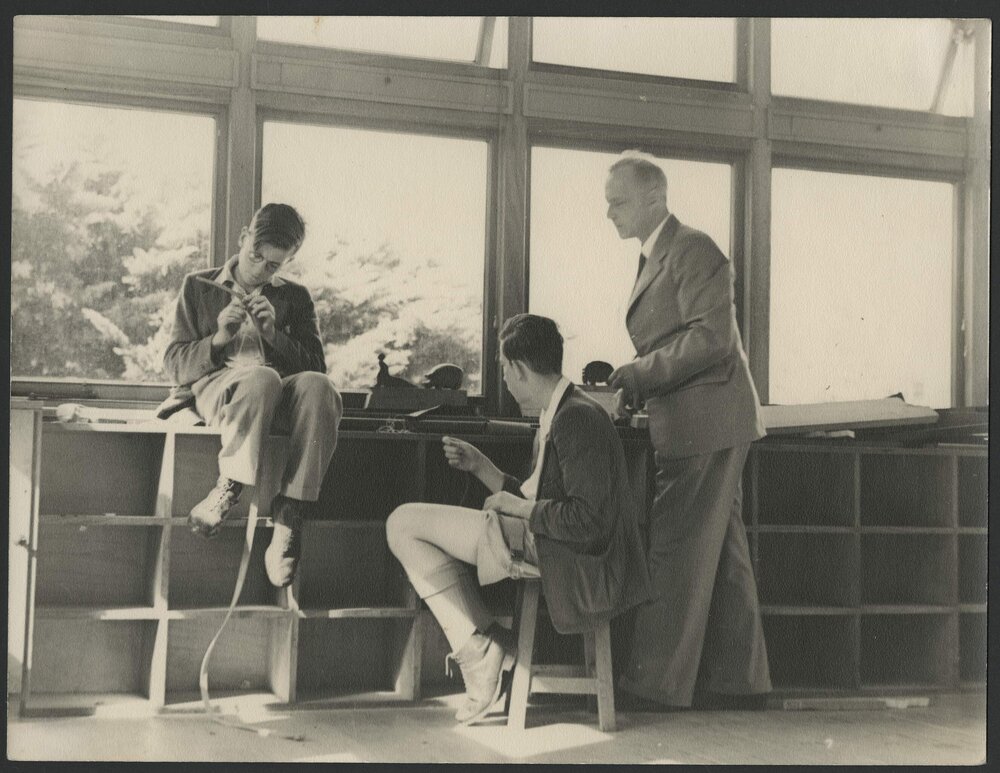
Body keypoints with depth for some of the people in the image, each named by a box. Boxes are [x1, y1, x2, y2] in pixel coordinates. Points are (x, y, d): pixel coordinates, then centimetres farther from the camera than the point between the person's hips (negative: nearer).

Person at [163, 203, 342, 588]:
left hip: (281, 398, 2)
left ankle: (288, 517, -38)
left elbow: (316, 367, 11)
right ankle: (232, 484, -28)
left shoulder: (294, 297, 22)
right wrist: (218, 339, -6)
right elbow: (174, 364, 12)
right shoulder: (198, 286, 19)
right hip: (218, 390, -2)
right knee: (261, 377, -40)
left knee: (317, 386, -37)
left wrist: (274, 333, -4)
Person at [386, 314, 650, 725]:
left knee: (404, 524, -9)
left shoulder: (578, 418, -17)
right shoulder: (555, 417, 15)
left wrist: (516, 507, -12)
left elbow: (588, 522, -25)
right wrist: (481, 466, 17)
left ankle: (479, 648, -7)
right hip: (541, 542, 11)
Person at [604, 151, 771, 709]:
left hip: (707, 423, -10)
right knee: (722, 553, 13)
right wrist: (636, 384, 8)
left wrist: (642, 373, -20)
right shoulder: (657, 258, 19)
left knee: (678, 553, -6)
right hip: (702, 428, 10)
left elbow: (713, 337, -21)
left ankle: (660, 681, 1)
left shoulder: (693, 249, -11)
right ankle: (741, 677, 21)